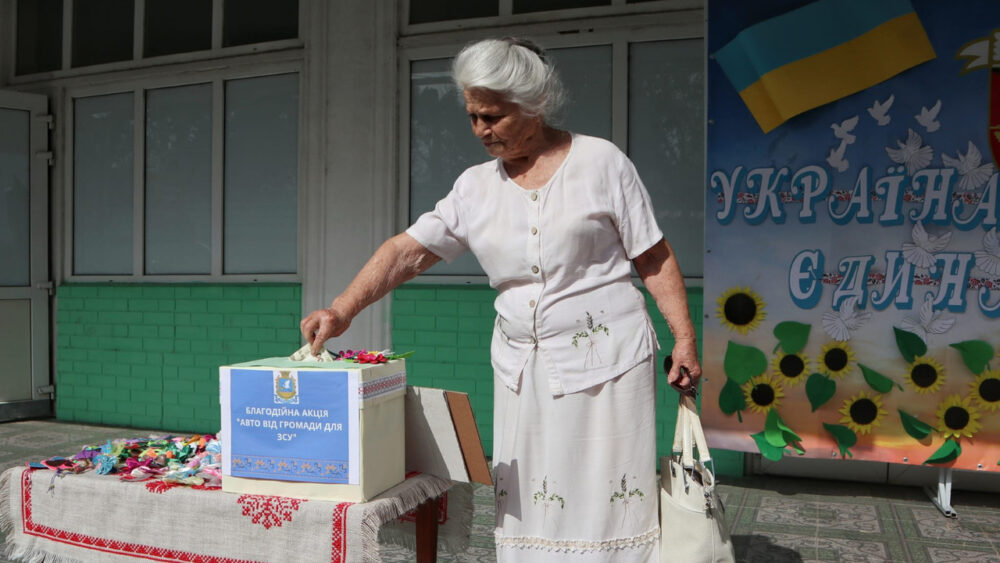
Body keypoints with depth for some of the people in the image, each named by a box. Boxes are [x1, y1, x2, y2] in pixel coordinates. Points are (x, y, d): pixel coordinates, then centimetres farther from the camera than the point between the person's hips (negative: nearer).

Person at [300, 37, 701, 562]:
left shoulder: (600, 162, -2)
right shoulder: (475, 187, 7)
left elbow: (654, 258, 0)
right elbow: (408, 249, 0)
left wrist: (684, 338, -6)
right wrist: (343, 308, -12)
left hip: (604, 360, -3)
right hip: (521, 371, 4)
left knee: (606, 503, 0)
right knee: (528, 507, 7)